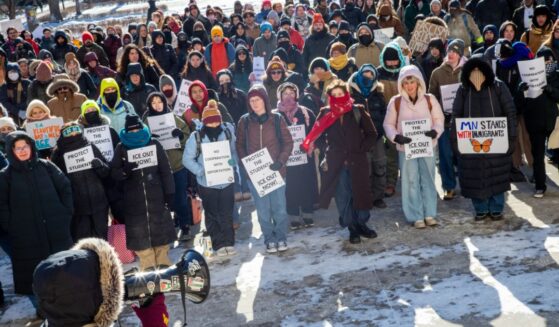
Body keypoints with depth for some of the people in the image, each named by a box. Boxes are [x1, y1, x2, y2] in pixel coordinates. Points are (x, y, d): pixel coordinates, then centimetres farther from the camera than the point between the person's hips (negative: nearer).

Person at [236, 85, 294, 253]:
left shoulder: (276, 119, -1)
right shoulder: (244, 121, 2)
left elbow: (288, 142, 2)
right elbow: (240, 145, 8)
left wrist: (281, 161, -11)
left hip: (276, 171, -1)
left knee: (279, 208, 3)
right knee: (263, 210, 6)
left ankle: (281, 238, 20)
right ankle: (269, 239, 19)